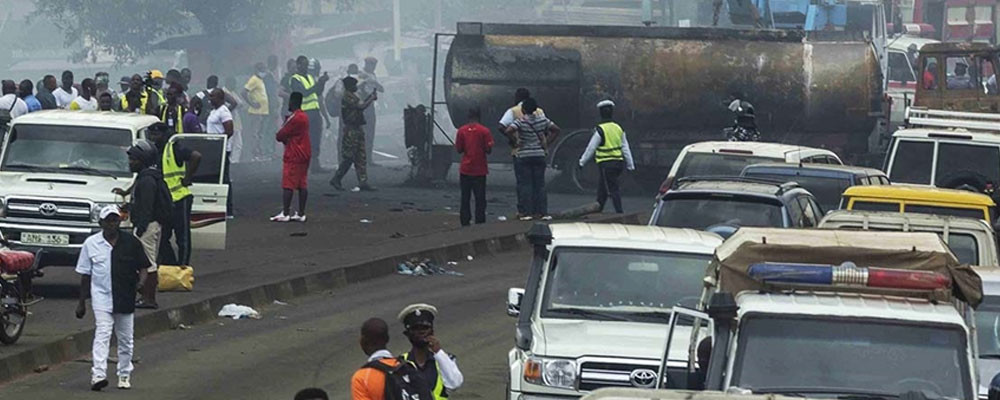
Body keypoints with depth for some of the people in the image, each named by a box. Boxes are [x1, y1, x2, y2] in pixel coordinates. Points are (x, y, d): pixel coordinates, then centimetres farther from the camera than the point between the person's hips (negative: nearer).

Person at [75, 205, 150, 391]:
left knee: (125, 339, 11)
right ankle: (98, 374, -26)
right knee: (102, 334, -17)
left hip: (125, 298, 2)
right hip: (101, 297, -2)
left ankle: (124, 375, 27)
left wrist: (142, 281, -13)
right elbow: (85, 275, 7)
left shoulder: (131, 243, 1)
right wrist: (82, 302, 7)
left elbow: (143, 267, 9)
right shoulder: (91, 243, 1)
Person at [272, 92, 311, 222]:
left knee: (287, 185, -6)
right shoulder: (304, 117, 12)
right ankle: (301, 213, 7)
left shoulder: (294, 119, -17)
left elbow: (280, 136, -14)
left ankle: (285, 213, -7)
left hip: (293, 157, -9)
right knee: (302, 185, 7)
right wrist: (287, 140, 2)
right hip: (304, 155, 9)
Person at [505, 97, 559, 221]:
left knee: (525, 185, 0)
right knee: (540, 185, 8)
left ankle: (528, 212, -4)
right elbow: (556, 129, 9)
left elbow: (508, 131, -25)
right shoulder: (542, 120, 4)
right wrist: (547, 142, 9)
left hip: (523, 156, -4)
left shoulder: (521, 121, -11)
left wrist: (515, 141, -11)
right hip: (539, 155, 4)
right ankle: (543, 212, 3)